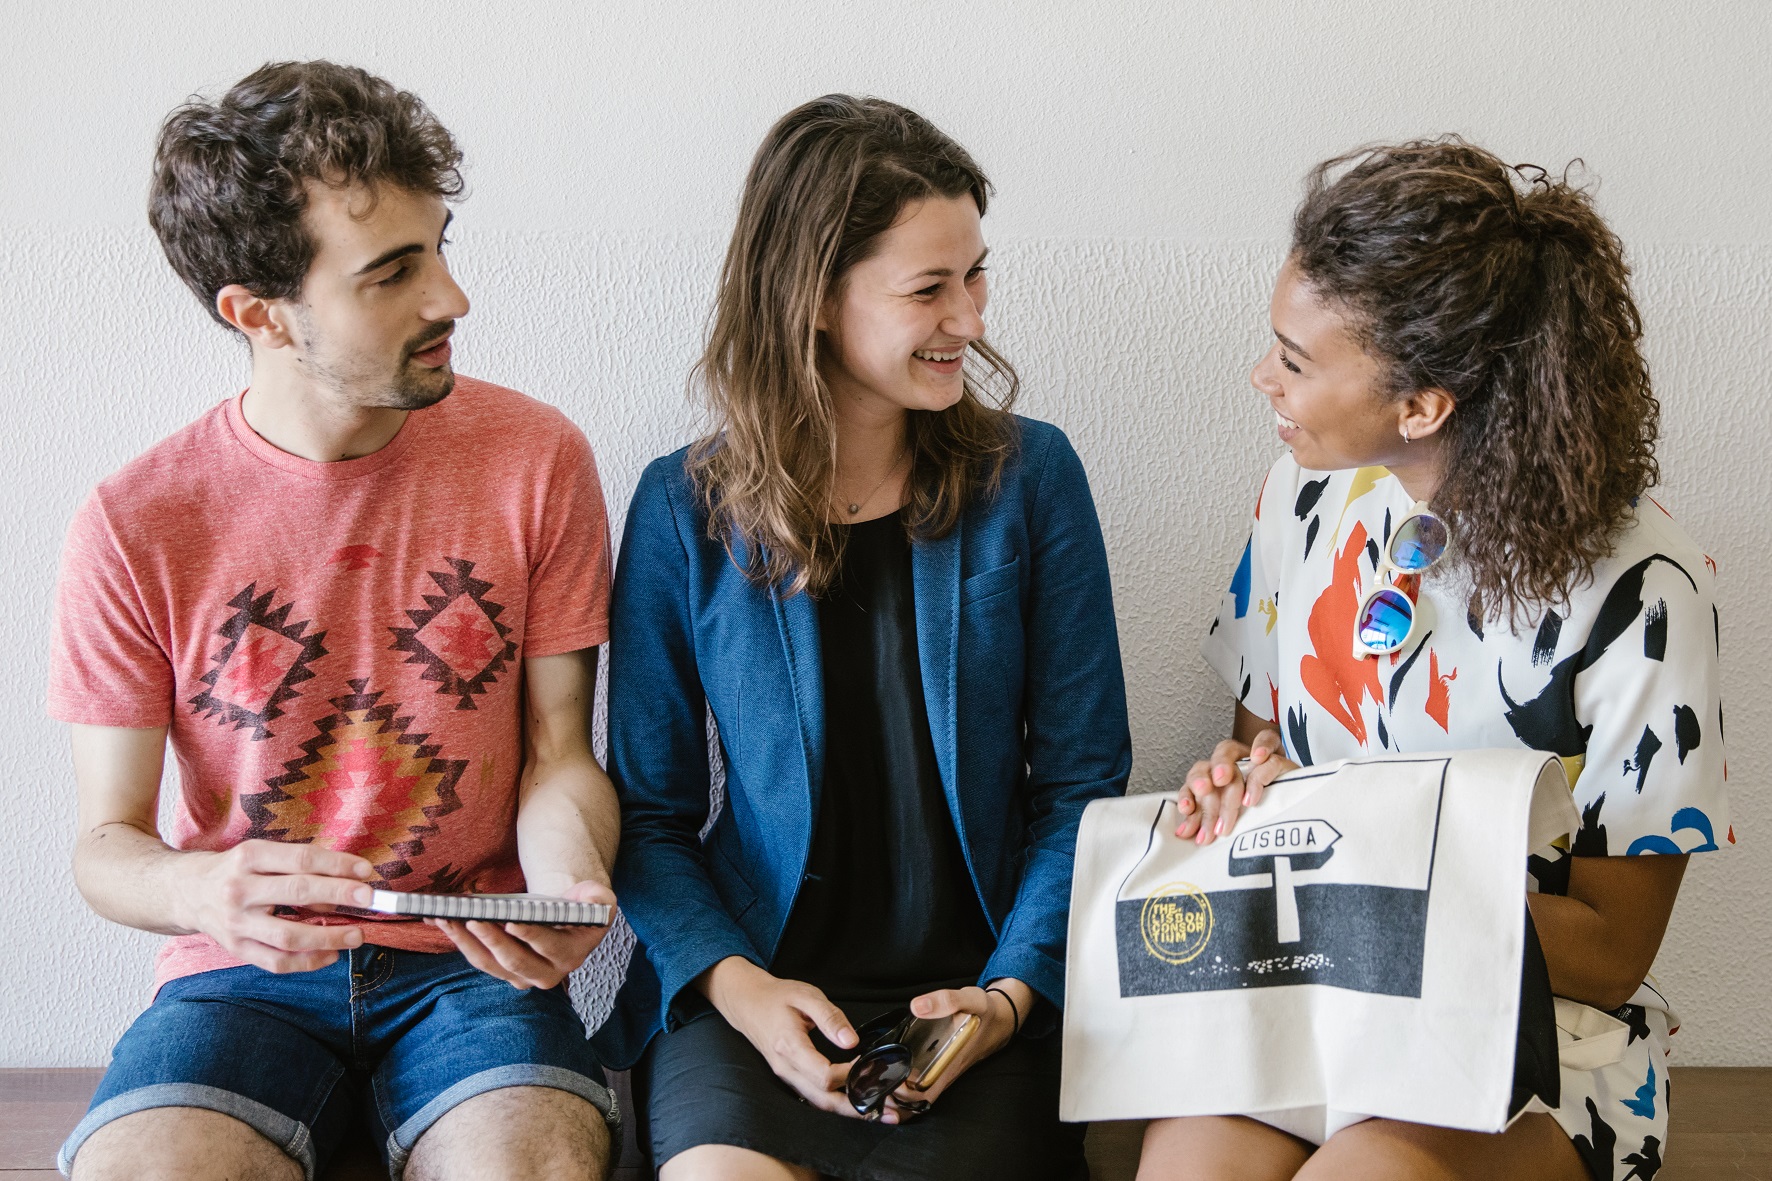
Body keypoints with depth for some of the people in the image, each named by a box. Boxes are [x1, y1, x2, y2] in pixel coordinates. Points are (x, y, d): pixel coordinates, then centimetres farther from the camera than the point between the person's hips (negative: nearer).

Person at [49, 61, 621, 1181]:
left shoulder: (537, 460, -3)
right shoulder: (133, 528, -6)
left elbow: (557, 747, 4)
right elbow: (107, 842, 0)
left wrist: (570, 875, -19)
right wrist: (202, 891, -24)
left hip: (471, 961, 0)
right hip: (243, 972, 0)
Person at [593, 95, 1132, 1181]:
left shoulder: (1029, 477, 0)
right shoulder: (686, 510, -1)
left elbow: (1083, 780, 2)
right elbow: (650, 812, 3)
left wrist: (1010, 992, -11)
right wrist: (735, 983, -14)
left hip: (982, 985, 0)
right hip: (754, 985, 0)